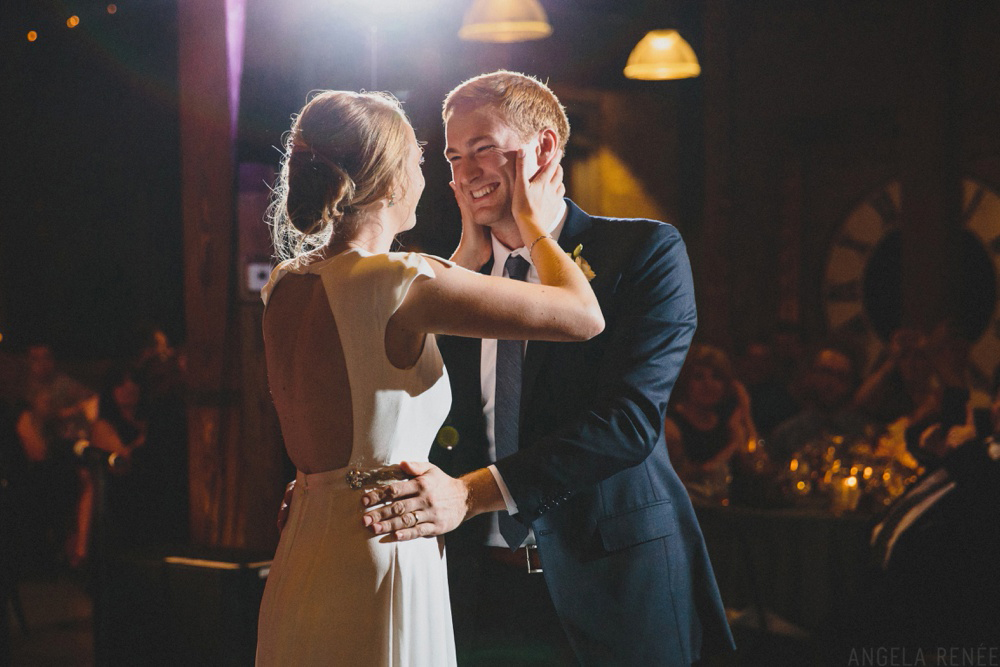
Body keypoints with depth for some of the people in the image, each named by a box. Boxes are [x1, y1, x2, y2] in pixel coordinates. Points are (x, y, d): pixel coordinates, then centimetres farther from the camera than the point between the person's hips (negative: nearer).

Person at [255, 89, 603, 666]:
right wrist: (532, 223, 6)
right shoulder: (394, 281, -18)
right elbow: (584, 315, -11)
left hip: (299, 574, 8)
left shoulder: (286, 284, 5)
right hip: (381, 571, -8)